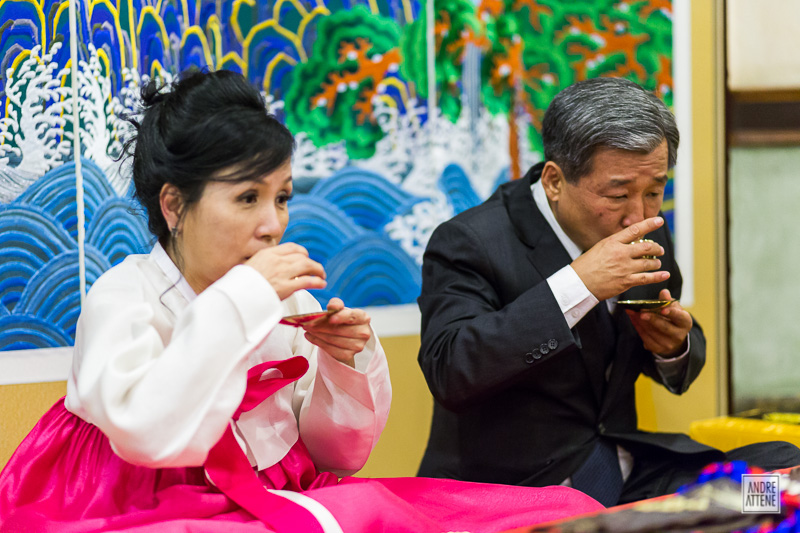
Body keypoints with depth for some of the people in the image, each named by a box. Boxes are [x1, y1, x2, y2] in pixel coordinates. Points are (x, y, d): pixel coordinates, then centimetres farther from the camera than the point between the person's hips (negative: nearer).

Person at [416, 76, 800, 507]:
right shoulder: (469, 242, -14)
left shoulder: (649, 236, 6)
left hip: (626, 474, 7)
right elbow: (448, 373, -30)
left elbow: (678, 370, 21)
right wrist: (576, 285, -31)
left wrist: (675, 346, -5)